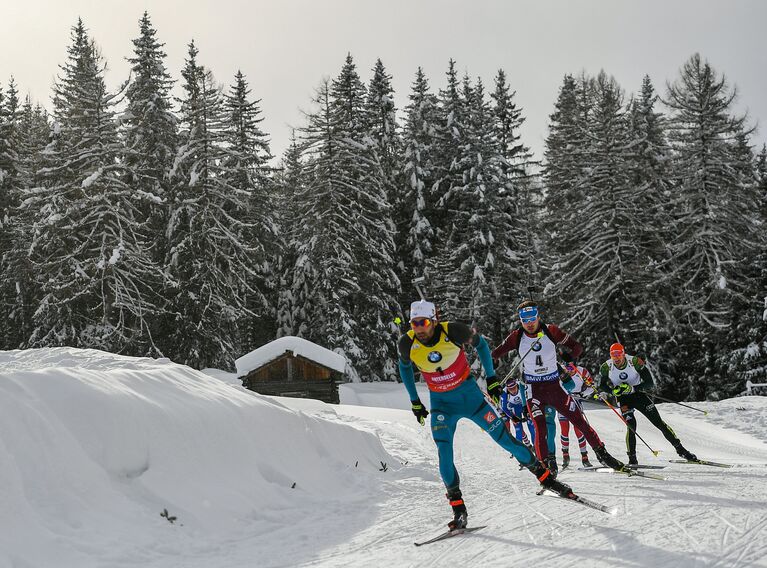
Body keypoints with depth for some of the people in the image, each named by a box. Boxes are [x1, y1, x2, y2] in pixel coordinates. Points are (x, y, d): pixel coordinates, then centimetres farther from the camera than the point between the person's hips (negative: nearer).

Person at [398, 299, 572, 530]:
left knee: (503, 437, 0)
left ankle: (545, 477, 15)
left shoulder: (453, 331, -23)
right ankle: (458, 509, -3)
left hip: (469, 394, -1)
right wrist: (415, 402, 11)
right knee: (444, 455, -13)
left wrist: (491, 377, 2)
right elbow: (404, 367, 7)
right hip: (441, 404, 1)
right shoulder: (407, 344, -17)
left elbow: (480, 343, -1)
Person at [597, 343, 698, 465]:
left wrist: (632, 388, -33)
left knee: (659, 422, -2)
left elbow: (650, 383, -20)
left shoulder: (635, 361, -21)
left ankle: (680, 449, 8)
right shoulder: (606, 367, -16)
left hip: (638, 394, 0)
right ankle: (632, 458, -9)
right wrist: (604, 393, -29)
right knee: (631, 426, -21)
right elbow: (602, 387, -5)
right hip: (623, 399, 0)